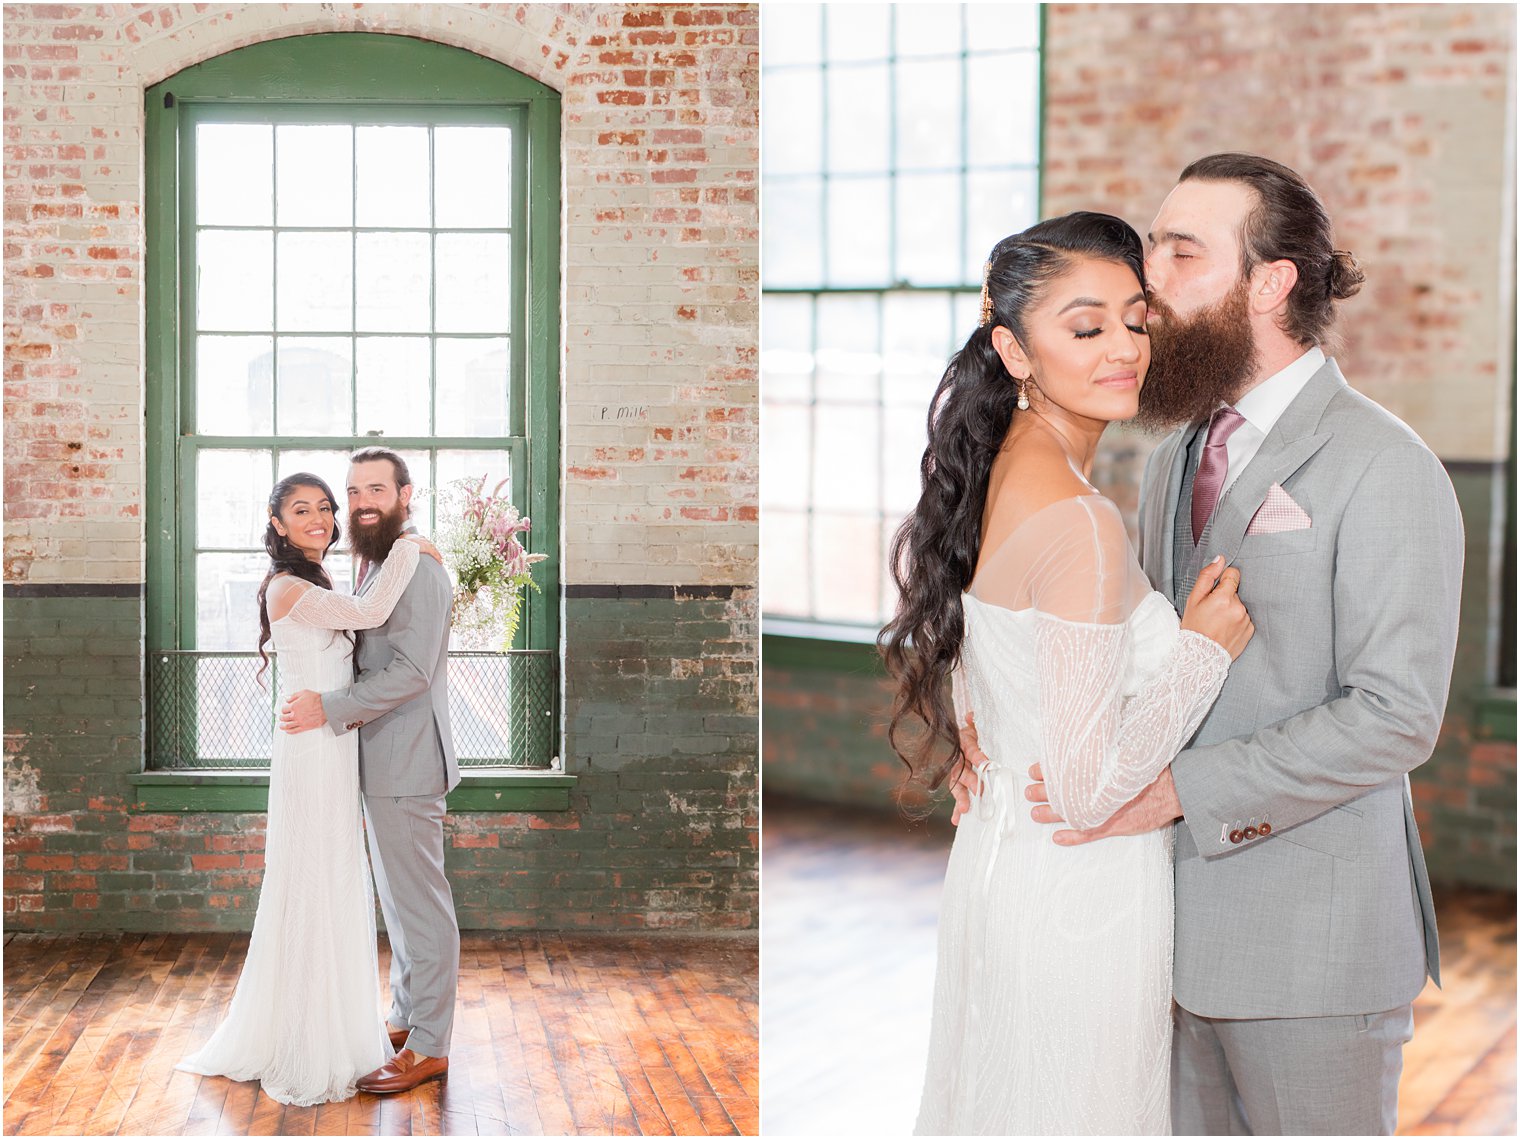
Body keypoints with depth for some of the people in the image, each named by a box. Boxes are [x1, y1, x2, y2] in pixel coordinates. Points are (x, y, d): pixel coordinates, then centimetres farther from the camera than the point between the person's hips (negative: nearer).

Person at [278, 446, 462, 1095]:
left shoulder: (416, 567, -17)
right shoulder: (378, 567, 16)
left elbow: (412, 672, -24)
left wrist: (330, 708, -22)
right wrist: (342, 707, 7)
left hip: (406, 766, -10)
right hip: (384, 765, 10)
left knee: (420, 906, -3)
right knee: (400, 902, 18)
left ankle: (428, 1048, 4)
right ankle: (406, 1019, 30)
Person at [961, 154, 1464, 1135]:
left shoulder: (1383, 468, -13)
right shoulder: (1174, 460, 12)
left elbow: (1396, 715, -20)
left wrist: (1179, 788, -22)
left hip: (1313, 940, -7)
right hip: (1189, 915, 7)